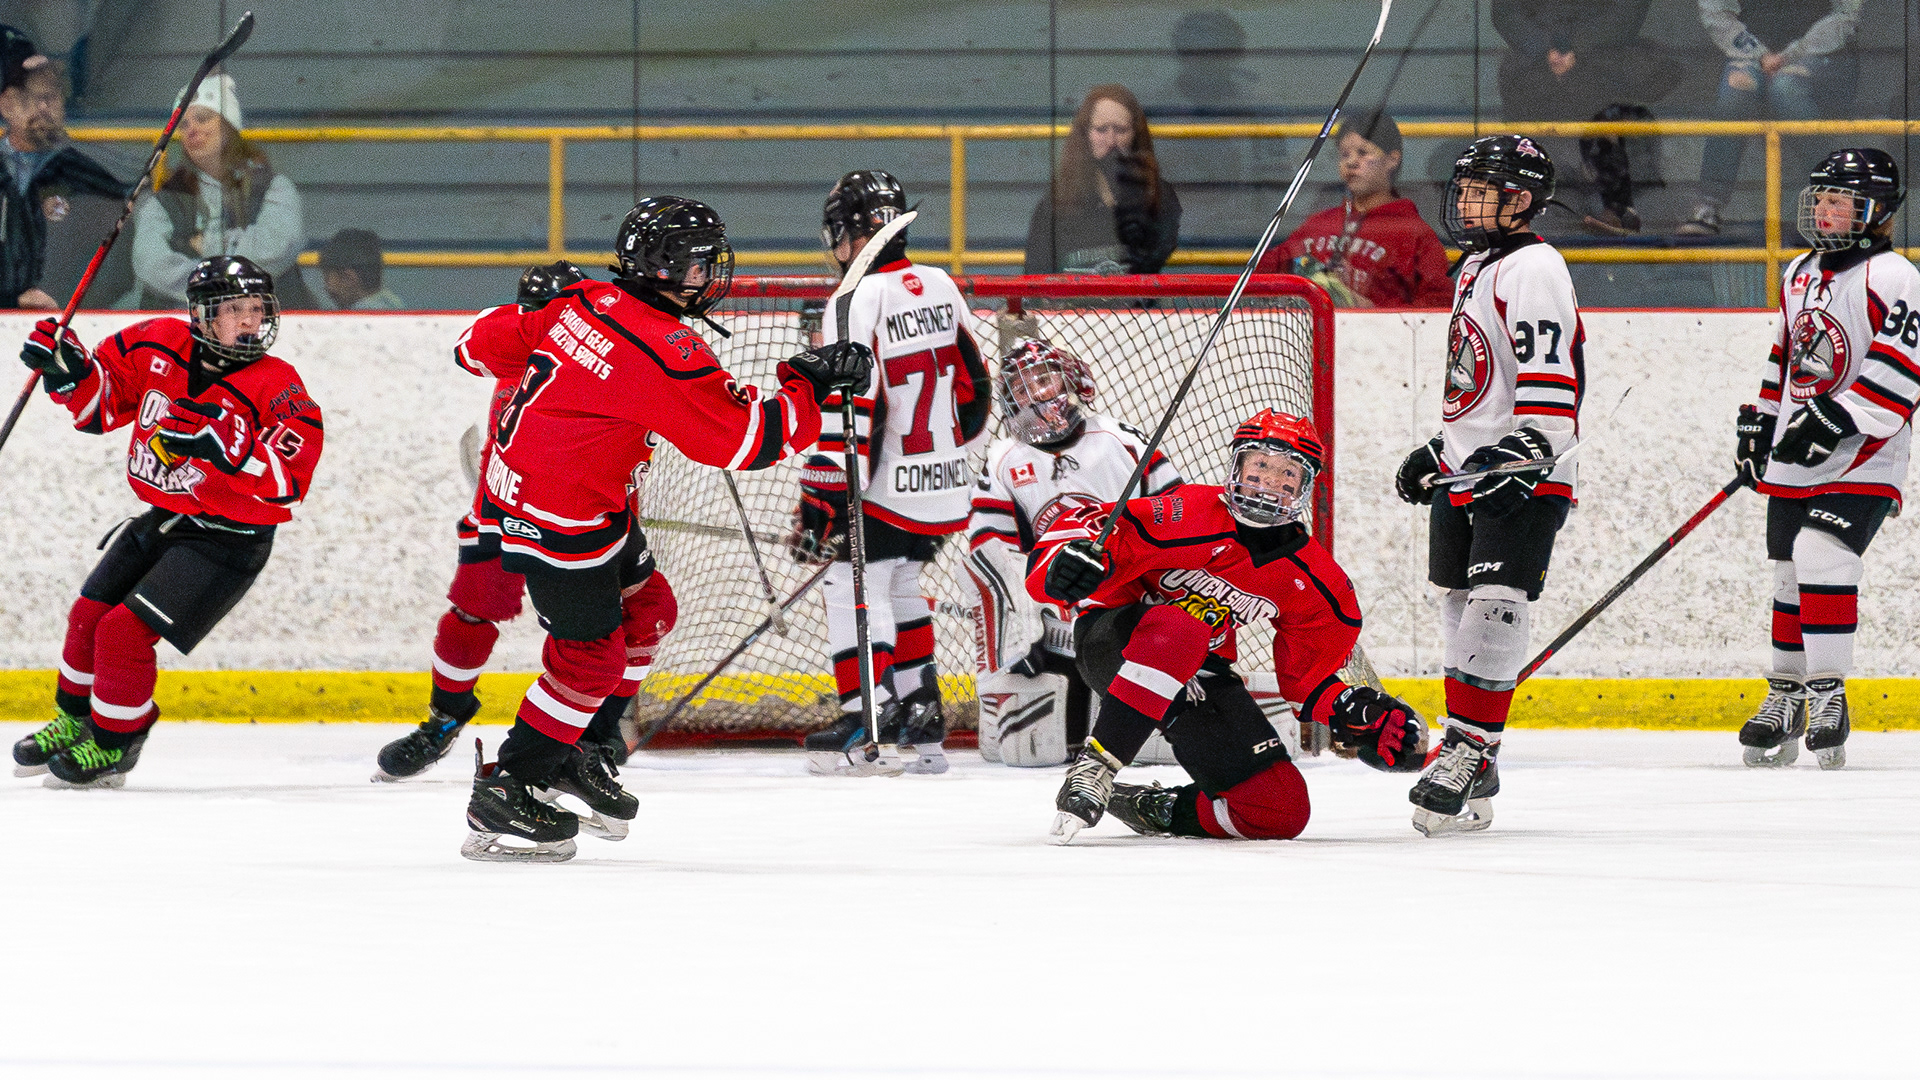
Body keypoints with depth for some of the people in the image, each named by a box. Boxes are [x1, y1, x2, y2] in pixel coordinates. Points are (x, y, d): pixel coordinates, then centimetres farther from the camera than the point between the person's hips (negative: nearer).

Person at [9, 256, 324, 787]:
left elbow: (289, 482, -28)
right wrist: (69, 372, -11)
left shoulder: (277, 388, -21)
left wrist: (226, 447, -40)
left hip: (226, 539, -6)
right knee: (89, 616, 13)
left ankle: (114, 744, 10)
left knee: (126, 630, -12)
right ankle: (74, 721, 39)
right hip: (163, 520, 6)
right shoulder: (158, 347, -6)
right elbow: (103, 402, 9)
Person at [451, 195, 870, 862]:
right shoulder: (664, 350, -24)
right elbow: (744, 440, -20)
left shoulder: (585, 303, 2)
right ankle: (505, 797, 4)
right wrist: (807, 382, -10)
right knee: (591, 653, -3)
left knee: (641, 609, 19)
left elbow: (492, 341, 13)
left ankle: (578, 756, 27)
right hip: (556, 514, -10)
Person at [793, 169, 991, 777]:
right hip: (946, 487, 8)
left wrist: (823, 501, -19)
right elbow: (973, 389, 16)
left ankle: (867, 729, -7)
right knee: (902, 586, 20)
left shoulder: (859, 303, -17)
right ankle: (921, 722, 20)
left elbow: (847, 411, -22)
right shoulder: (940, 288, 7)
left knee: (855, 585, -1)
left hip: (888, 487, -8)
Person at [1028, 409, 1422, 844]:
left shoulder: (1313, 580, -1)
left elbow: (1306, 669, 11)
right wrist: (1069, 560, -47)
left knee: (1282, 811, -9)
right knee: (1179, 627, -43)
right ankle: (1093, 770, -36)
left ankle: (1153, 808, 13)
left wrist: (1356, 713, -6)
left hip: (1200, 673, 6)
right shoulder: (1191, 513, -20)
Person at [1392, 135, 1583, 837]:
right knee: (1461, 610, 10)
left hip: (1520, 475, -10)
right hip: (1465, 473, 10)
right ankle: (1471, 769, 17)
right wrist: (1437, 451, 28)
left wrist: (1533, 443, -30)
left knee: (1494, 607, -17)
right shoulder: (1475, 270, 20)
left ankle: (1469, 751, -22)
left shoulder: (1532, 267, -11)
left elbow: (1549, 370, -21)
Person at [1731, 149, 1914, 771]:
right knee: (1789, 572, 11)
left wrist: (1840, 418, -27)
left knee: (1820, 551, -24)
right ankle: (1786, 697, 25)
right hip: (1794, 459, 8)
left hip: (1863, 460, -8)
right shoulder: (1799, 276, 15)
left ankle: (1827, 694, -18)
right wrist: (1760, 422, 21)